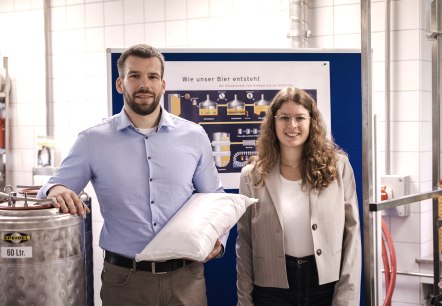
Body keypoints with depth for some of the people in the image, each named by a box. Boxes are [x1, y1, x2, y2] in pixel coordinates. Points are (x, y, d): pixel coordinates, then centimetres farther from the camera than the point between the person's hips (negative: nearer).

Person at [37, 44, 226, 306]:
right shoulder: (93, 141, -1)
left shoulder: (194, 137, 3)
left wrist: (218, 240, -6)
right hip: (124, 280, -1)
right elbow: (56, 188, 4)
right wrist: (55, 190, -19)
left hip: (186, 277, 2)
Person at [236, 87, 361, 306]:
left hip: (327, 285, 0)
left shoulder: (338, 166, -2)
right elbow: (244, 243, 2)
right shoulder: (252, 175, -1)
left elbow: (351, 232, -2)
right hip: (273, 288, 0)